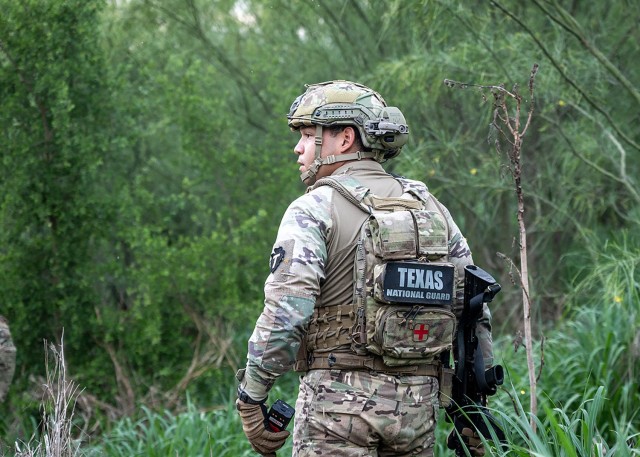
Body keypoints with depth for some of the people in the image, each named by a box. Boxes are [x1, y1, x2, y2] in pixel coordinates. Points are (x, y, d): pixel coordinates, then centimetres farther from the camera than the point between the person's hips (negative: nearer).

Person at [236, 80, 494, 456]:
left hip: (339, 398, -5)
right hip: (417, 404, 6)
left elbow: (285, 312, -17)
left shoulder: (314, 210, -5)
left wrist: (251, 397, -9)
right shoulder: (430, 209, 13)